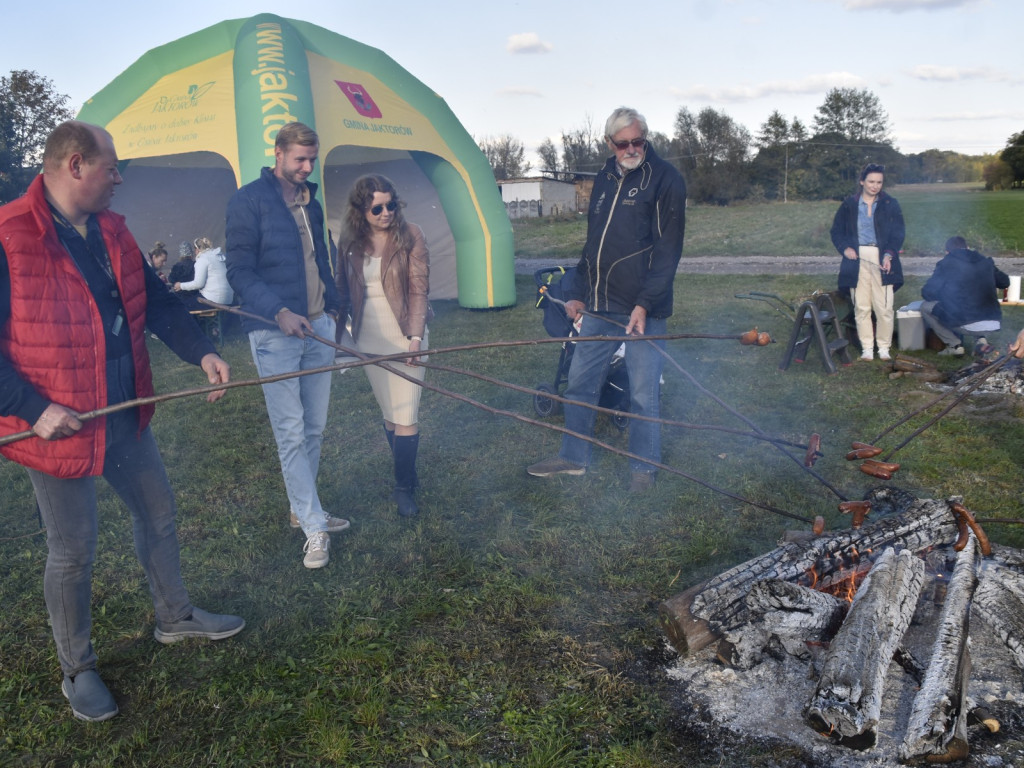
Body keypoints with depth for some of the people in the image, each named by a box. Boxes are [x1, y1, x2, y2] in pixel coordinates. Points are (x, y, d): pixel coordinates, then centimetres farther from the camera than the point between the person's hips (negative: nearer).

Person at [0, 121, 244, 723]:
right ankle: (77, 670, 32)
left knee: (159, 514, 21)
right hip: (59, 428, -7)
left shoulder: (112, 231, 4)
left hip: (127, 418, 7)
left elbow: (156, 301, 11)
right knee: (73, 553, 9)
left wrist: (201, 352, -2)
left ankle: (176, 617, 44)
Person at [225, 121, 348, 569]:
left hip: (317, 328, 7)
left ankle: (302, 509, 28)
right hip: (274, 332, -7)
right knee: (291, 434, -2)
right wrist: (279, 312, -21)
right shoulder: (249, 200, -6)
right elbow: (239, 272, -10)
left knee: (314, 429, 12)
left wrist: (331, 306, 16)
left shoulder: (309, 202, 15)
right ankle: (314, 528, 5)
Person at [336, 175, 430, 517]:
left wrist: (415, 337, -20)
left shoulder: (410, 236, -8)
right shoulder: (350, 243, 2)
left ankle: (405, 488, 9)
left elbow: (418, 290, -12)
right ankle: (405, 474, 25)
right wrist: (340, 334, 6)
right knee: (388, 411, 10)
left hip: (403, 335, -3)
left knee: (405, 414, -4)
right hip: (369, 339, 3)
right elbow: (344, 292, 7)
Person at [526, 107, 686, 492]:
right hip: (600, 306, 7)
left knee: (643, 394, 2)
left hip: (642, 308, -6)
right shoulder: (605, 178, 14)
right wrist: (578, 293, 16)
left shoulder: (664, 178, -7)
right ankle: (573, 457, 28)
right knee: (579, 381, 12)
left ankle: (642, 468, 19)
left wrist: (645, 304, -18)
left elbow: (668, 251, -11)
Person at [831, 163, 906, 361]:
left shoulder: (890, 204, 6)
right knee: (861, 307, 2)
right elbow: (836, 231, 14)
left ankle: (884, 348, 8)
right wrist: (844, 248, -4)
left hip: (881, 259, -1)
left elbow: (898, 233, 3)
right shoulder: (849, 204, 8)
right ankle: (867, 348, 11)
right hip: (857, 259, 1)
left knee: (885, 307, -3)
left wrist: (889, 254, -13)